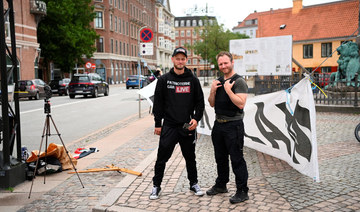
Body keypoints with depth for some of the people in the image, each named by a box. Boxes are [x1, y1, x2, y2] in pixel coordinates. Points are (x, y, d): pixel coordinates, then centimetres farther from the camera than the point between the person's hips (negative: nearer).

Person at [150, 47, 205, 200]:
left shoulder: (193, 80, 4)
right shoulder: (164, 79, 1)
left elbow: (200, 102, 8)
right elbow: (158, 103, 3)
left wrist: (196, 118, -6)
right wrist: (158, 124, 0)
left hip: (188, 126, 1)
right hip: (169, 126, -1)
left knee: (190, 157, 13)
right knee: (162, 157, 3)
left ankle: (194, 183, 30)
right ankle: (156, 186, 19)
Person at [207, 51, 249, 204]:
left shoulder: (239, 81, -10)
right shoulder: (218, 82, 13)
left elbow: (241, 104, -21)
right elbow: (212, 104, 14)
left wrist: (228, 90, -21)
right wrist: (212, 90, -2)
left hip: (233, 125, -8)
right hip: (218, 124, 8)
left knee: (237, 159, -3)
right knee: (220, 157, 18)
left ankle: (242, 191, 8)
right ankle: (221, 185, 33)